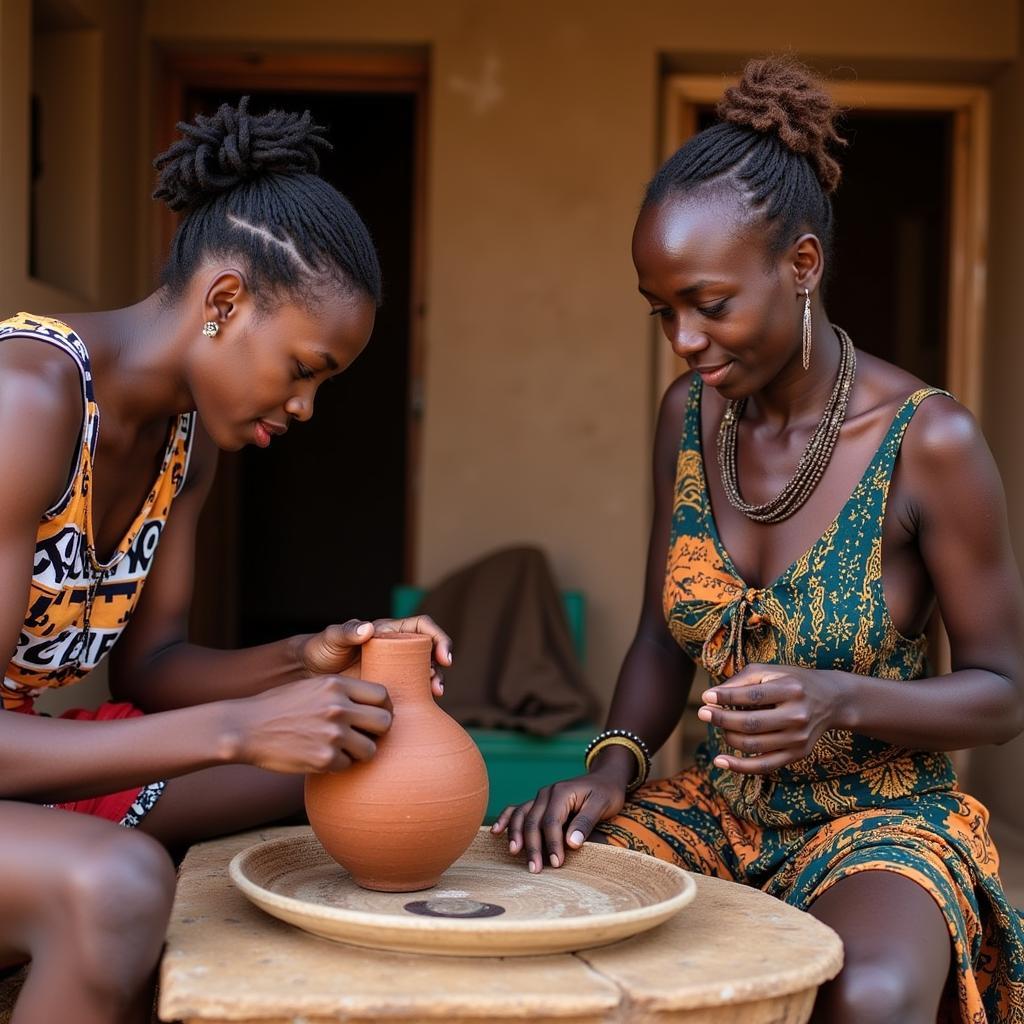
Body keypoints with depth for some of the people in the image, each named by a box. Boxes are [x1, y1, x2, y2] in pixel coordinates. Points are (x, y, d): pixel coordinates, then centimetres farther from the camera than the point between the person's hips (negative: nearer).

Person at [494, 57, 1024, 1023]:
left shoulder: (929, 441, -16)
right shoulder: (688, 415, -1)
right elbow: (663, 642, 8)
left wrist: (840, 700, -27)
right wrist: (613, 764, -11)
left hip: (881, 815, -4)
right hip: (717, 806, 4)